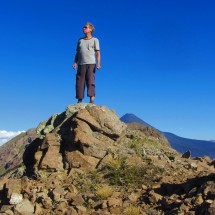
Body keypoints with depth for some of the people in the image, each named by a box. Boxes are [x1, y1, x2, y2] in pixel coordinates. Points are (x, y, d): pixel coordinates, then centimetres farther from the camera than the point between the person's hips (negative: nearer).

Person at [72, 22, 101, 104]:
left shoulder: (95, 40, 9)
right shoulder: (80, 40, 21)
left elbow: (98, 53, 2)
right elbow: (77, 53, 19)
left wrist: (98, 63, -12)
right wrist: (75, 63, 5)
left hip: (91, 64, -4)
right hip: (81, 64, 4)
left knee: (90, 81, -11)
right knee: (80, 82, -2)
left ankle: (92, 101, -13)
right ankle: (79, 101, 0)